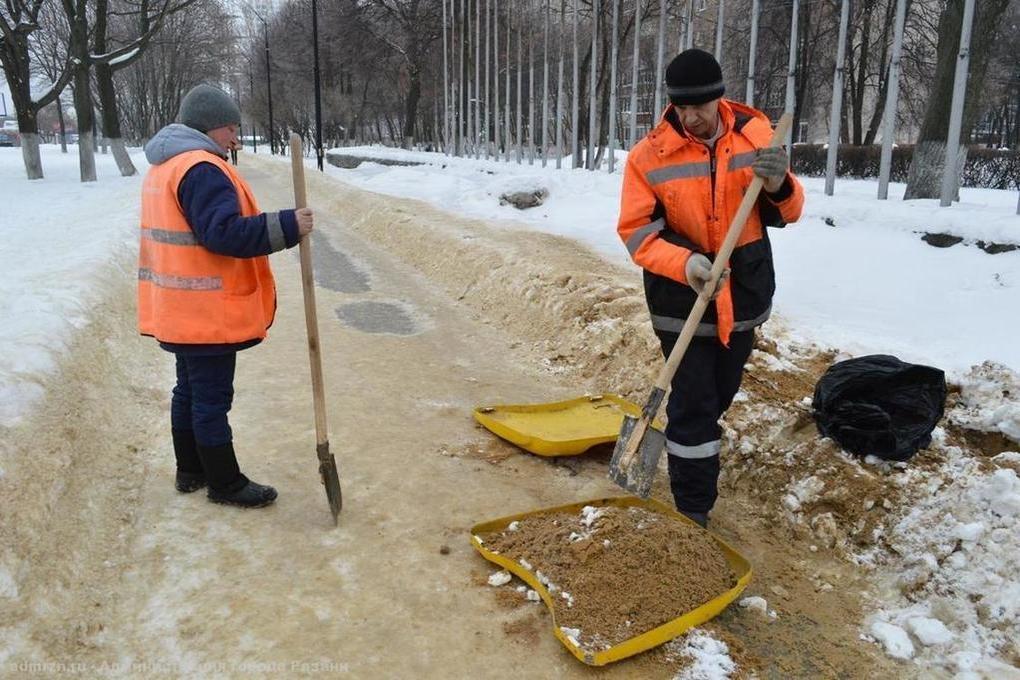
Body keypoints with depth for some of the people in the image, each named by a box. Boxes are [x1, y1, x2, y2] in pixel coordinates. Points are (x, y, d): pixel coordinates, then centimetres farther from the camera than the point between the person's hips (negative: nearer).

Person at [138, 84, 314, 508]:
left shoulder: (166, 166, 16)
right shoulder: (201, 168, -19)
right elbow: (224, 232, -27)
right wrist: (287, 227, -27)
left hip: (182, 310, 11)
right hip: (207, 312, -11)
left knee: (190, 390, 19)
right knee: (213, 398, 0)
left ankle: (191, 471, 32)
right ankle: (225, 484, 12)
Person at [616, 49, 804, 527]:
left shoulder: (755, 134, -3)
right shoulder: (649, 154, -12)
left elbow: (786, 213, 0)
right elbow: (635, 230, -12)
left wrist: (777, 186, -23)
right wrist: (683, 263, -29)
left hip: (744, 293, 4)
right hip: (682, 300, -4)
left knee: (720, 395, 22)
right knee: (692, 404, -2)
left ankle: (692, 452, 50)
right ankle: (692, 510, 11)